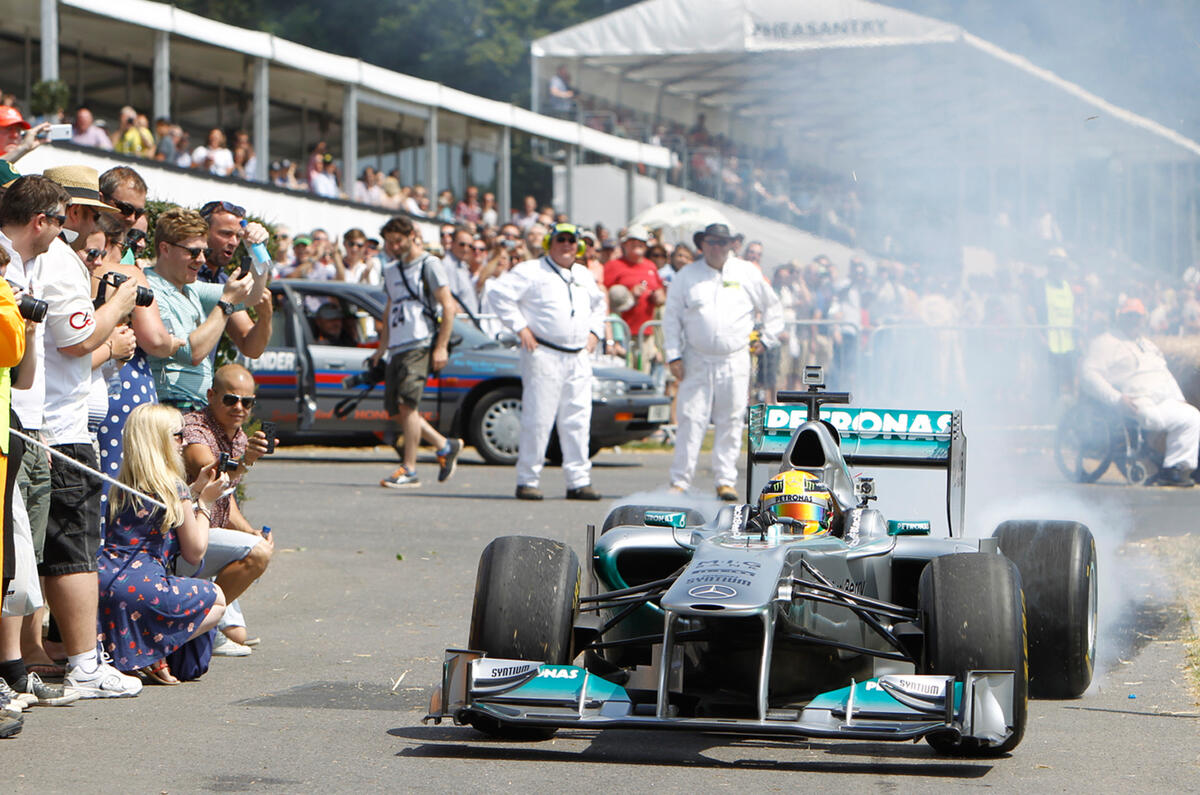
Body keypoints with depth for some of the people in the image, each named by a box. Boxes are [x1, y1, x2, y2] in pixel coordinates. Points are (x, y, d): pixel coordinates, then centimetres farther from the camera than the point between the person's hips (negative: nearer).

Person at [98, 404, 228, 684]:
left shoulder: (123, 488, 15)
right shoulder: (174, 488, -4)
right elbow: (194, 553, 4)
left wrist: (195, 490, 31)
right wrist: (204, 501, 13)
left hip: (101, 583, 7)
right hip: (141, 589, -7)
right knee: (216, 599, 18)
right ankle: (151, 653, -5)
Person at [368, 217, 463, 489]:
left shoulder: (428, 264, -2)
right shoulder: (391, 269, 20)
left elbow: (448, 306, -6)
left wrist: (442, 347, -13)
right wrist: (381, 349, 23)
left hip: (420, 344, -8)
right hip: (397, 349, 8)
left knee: (406, 403, -17)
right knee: (395, 411, 4)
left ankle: (409, 469, -14)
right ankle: (445, 446, 19)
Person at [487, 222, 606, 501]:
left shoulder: (584, 276, 20)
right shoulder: (531, 271, -1)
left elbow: (598, 304, 37)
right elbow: (499, 292, -9)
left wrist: (595, 332, 20)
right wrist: (520, 327, -12)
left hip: (579, 359, 6)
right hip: (544, 355, -6)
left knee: (578, 420, 3)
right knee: (538, 420, -7)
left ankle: (578, 481, 8)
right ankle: (527, 481, -1)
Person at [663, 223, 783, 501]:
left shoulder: (747, 274, 7)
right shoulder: (686, 276, 5)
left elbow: (772, 307, 20)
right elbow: (672, 317, 7)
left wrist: (766, 339, 13)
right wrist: (673, 355, -1)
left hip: (735, 361, 1)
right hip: (697, 361, -1)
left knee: (731, 422, 2)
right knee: (691, 420, -5)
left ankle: (726, 480, 10)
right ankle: (679, 480, -1)